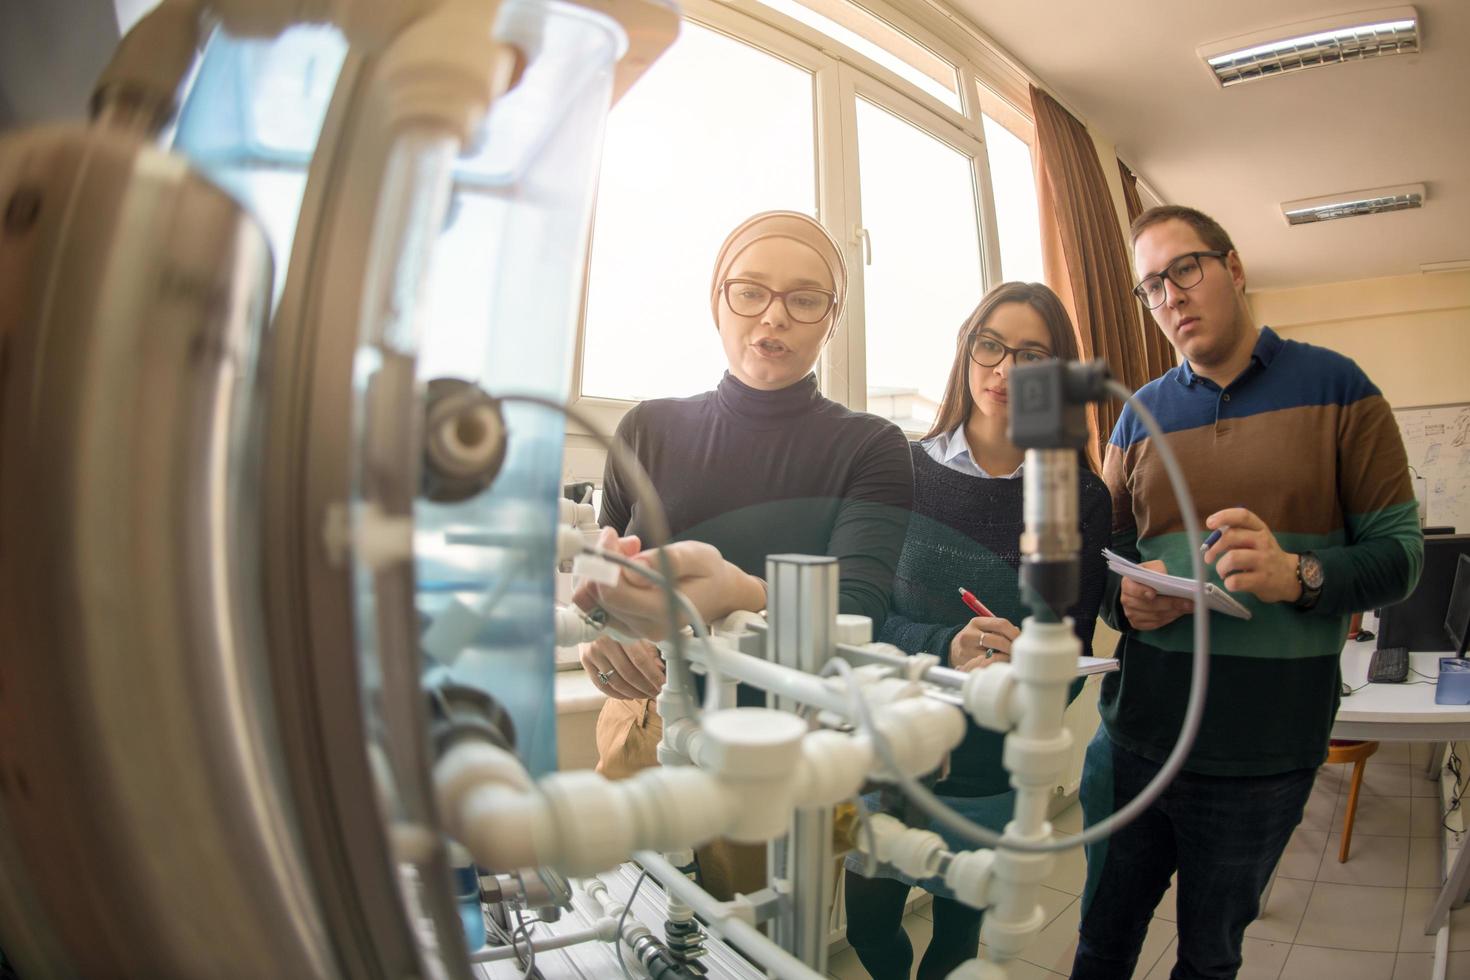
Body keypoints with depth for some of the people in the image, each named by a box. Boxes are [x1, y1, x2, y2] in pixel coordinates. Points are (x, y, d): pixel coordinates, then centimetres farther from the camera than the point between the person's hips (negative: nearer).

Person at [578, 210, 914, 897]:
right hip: (647, 732, 3)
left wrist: (737, 596, -41)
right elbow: (599, 575, 11)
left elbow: (852, 618, -20)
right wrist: (602, 622, -14)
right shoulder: (649, 430, 3)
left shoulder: (870, 449, -5)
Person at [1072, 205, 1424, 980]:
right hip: (1135, 736, 2)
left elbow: (1399, 553, -6)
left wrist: (1299, 574, -26)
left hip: (1264, 758, -2)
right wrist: (1126, 598, -14)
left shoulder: (1334, 388, -3)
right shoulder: (1139, 416, 5)